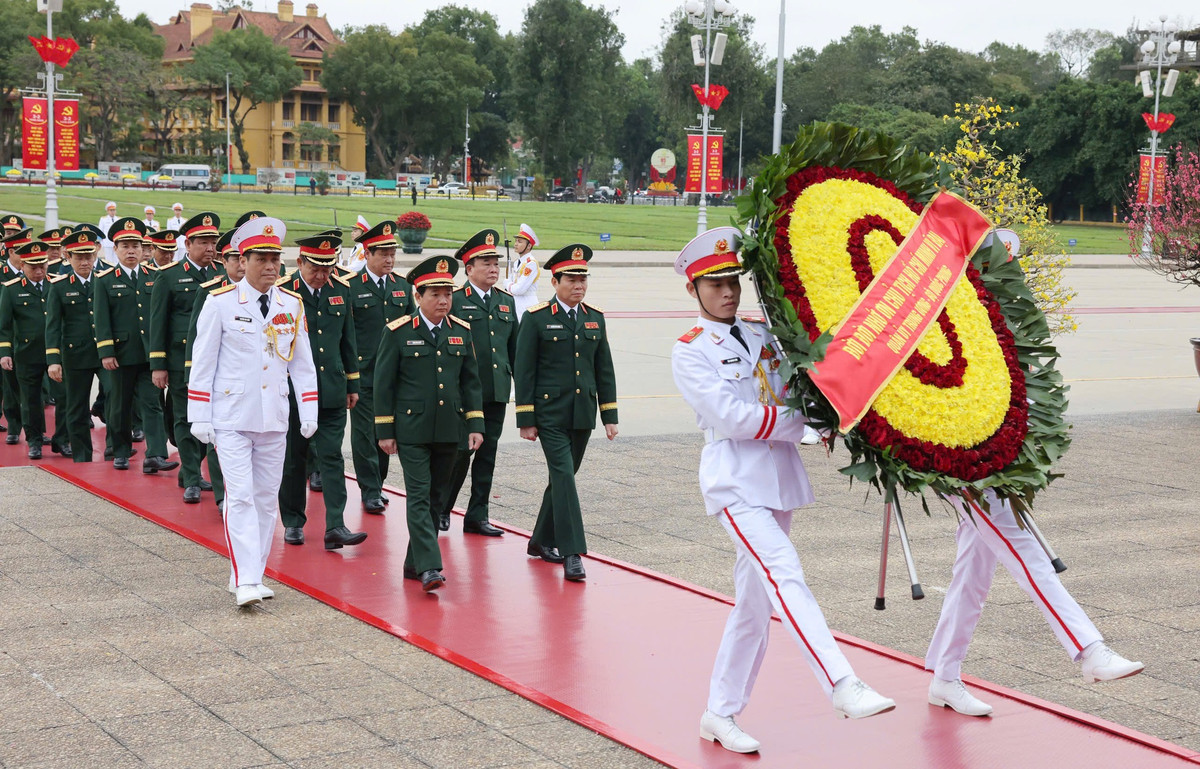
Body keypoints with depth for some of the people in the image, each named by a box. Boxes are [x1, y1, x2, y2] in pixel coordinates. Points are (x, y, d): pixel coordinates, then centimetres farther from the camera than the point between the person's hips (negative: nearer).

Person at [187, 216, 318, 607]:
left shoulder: (292, 305, 6)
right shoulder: (220, 303, -4)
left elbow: (303, 363, 11)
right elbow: (202, 363, -2)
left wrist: (309, 413, 5)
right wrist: (200, 418, -5)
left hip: (275, 420, 4)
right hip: (232, 418, -4)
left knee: (266, 498, 8)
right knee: (240, 497, -10)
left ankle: (250, 575, 17)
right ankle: (245, 581, -12)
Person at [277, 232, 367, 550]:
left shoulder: (340, 290, 7)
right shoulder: (281, 293, -7)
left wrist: (352, 384, 15)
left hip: (332, 391, 3)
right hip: (291, 391, -3)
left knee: (332, 457, -3)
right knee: (293, 459, 8)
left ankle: (335, 527, -5)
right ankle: (293, 522, 21)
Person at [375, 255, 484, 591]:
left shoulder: (461, 331, 8)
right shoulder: (398, 333, -4)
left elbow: (471, 382, 12)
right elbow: (384, 384, -2)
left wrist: (475, 425, 5)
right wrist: (384, 431, -4)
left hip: (449, 431, 4)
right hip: (412, 429, -4)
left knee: (435, 498, 9)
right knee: (419, 497, -9)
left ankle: (414, 562, 20)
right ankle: (429, 567, -14)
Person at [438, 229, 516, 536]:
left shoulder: (506, 301, 13)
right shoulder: (454, 300, -5)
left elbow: (514, 348, 18)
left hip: (497, 393, 6)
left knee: (487, 454, 8)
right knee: (460, 451, -2)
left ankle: (477, 516, 16)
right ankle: (441, 509, 16)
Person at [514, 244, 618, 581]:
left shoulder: (595, 318, 9)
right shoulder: (536, 319, -5)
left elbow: (604, 369, 13)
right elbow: (524, 372, -5)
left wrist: (609, 415, 8)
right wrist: (526, 420, -8)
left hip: (582, 415, 5)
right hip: (550, 415, -5)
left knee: (564, 477, 12)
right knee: (564, 477, -12)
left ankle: (542, 541, 27)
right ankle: (572, 553, -13)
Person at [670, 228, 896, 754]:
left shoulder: (763, 333, 13)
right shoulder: (690, 352, -3)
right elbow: (732, 418, -13)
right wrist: (807, 421, -13)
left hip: (779, 477, 6)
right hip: (735, 481, -6)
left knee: (755, 601, 8)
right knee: (785, 576, -23)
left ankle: (720, 714, 18)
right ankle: (842, 687, -31)